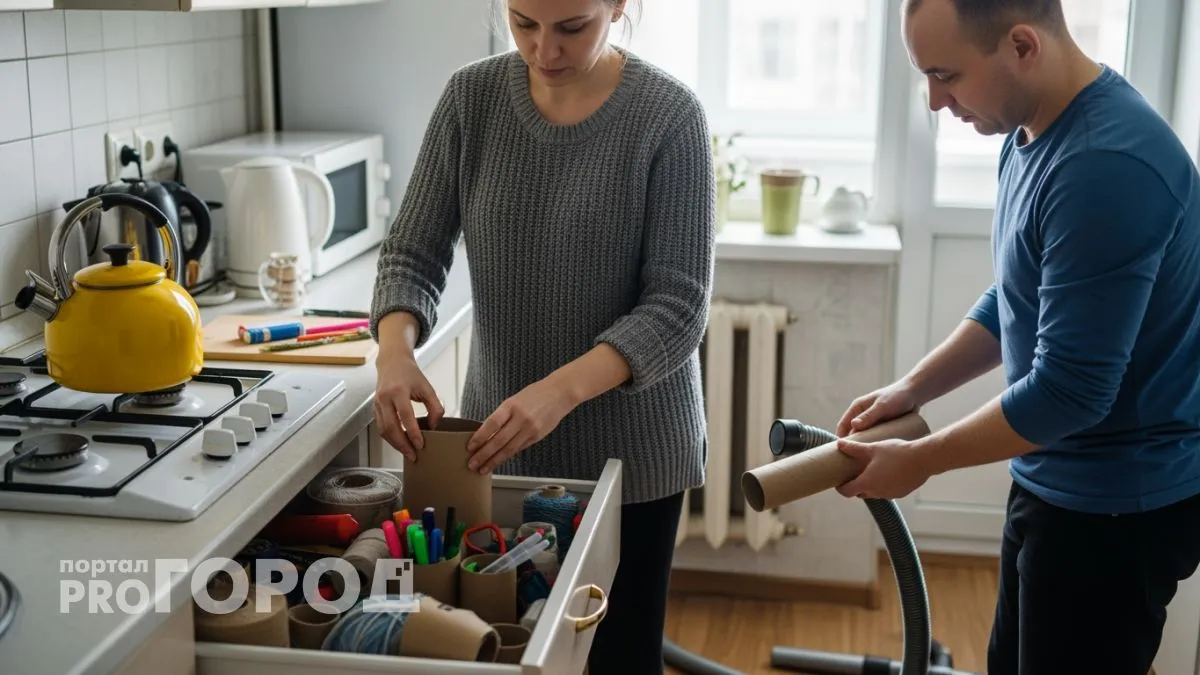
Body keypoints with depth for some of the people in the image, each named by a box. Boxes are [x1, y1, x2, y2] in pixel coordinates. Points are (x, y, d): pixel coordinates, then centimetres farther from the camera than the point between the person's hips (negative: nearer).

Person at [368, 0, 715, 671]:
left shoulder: (669, 115, -14)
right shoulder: (472, 96, -4)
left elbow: (679, 305, -17)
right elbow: (416, 251, -2)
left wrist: (564, 389, -32)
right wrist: (395, 348, -23)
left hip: (629, 447, -3)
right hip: (498, 438, 3)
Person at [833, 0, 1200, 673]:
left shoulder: (1107, 164, -29)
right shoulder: (1034, 132, 2)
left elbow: (1070, 389, -28)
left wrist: (920, 460, -17)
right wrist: (915, 387, 4)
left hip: (1121, 505, -9)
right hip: (1058, 481, 9)